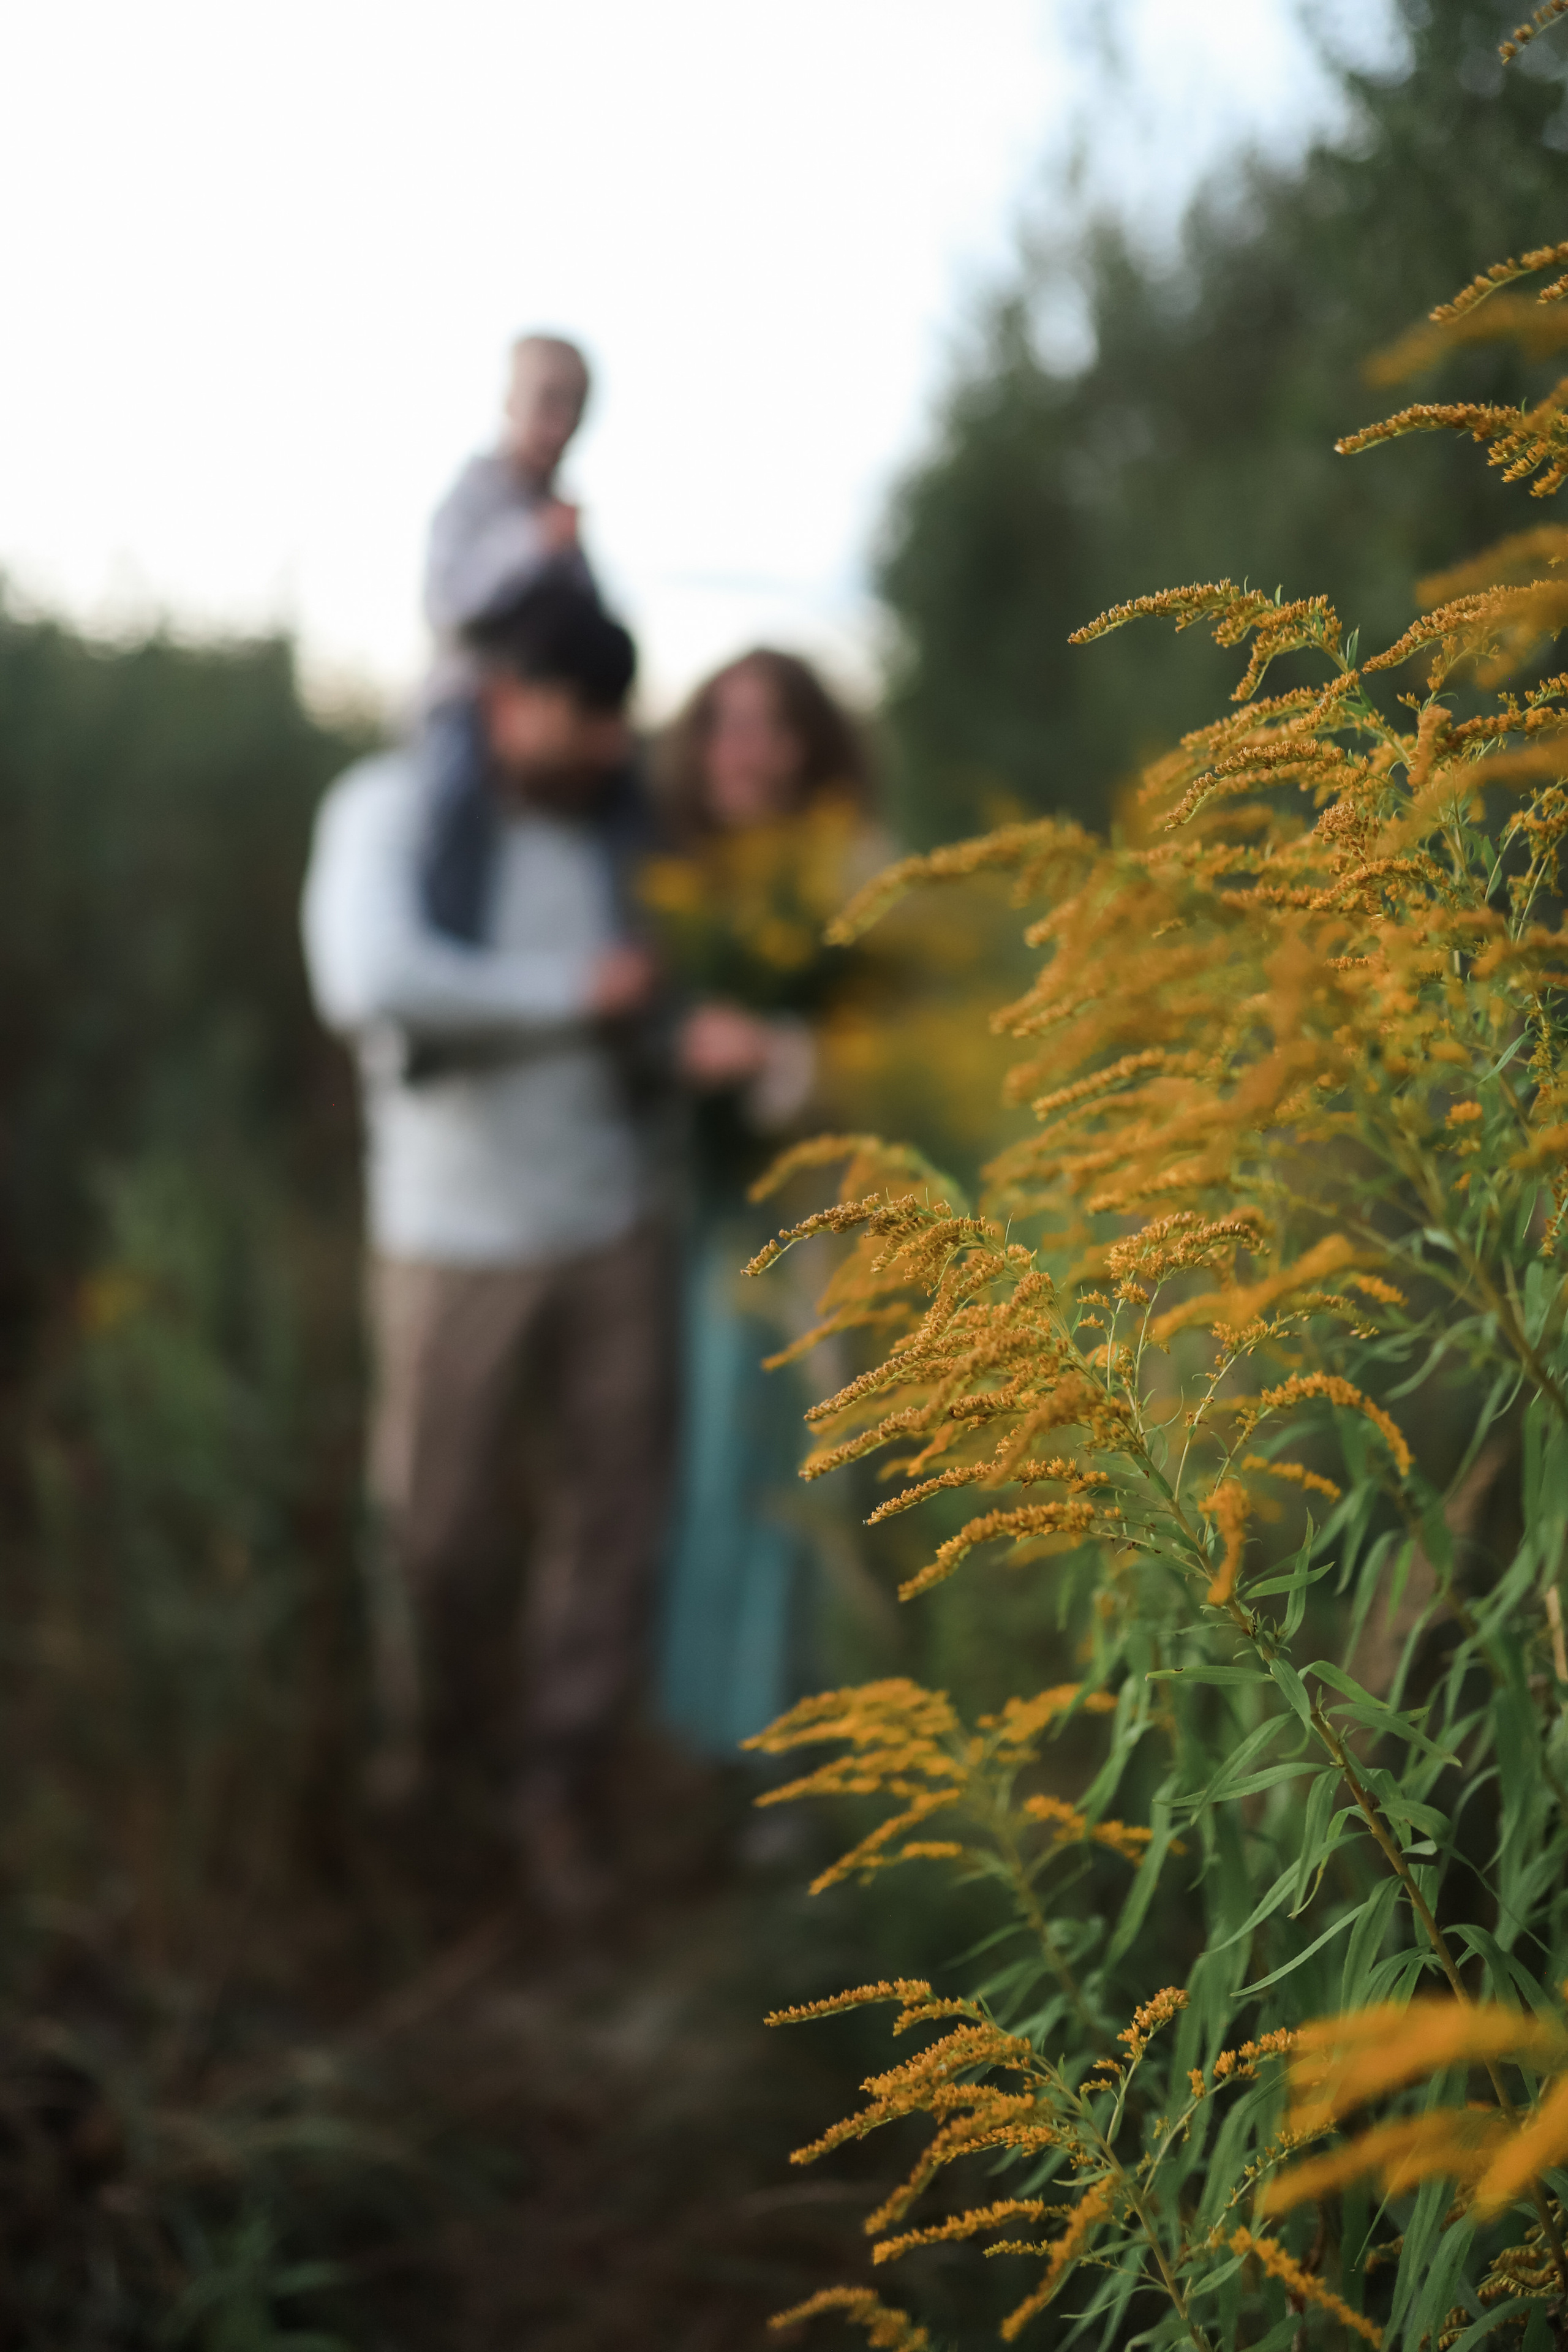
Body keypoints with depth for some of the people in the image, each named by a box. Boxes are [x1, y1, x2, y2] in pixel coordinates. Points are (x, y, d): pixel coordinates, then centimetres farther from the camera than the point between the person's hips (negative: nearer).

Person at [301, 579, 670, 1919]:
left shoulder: (612, 818, 4)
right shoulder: (390, 808, -12)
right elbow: (369, 980, -31)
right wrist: (572, 993, -22)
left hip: (613, 1222, 4)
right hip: (457, 1239, -4)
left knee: (610, 1508, 5)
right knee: (436, 1520, 7)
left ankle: (559, 1783, 21)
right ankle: (426, 1728, 37)